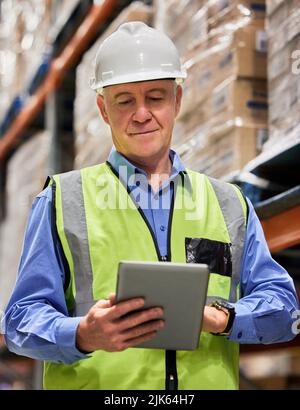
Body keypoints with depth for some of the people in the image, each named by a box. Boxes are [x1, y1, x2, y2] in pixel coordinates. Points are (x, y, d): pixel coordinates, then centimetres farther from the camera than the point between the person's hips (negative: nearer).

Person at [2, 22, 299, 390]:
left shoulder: (229, 205, 19)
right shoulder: (63, 201, 11)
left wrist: (221, 319, -6)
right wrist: (83, 336, -15)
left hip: (209, 380, 2)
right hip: (98, 384, -1)